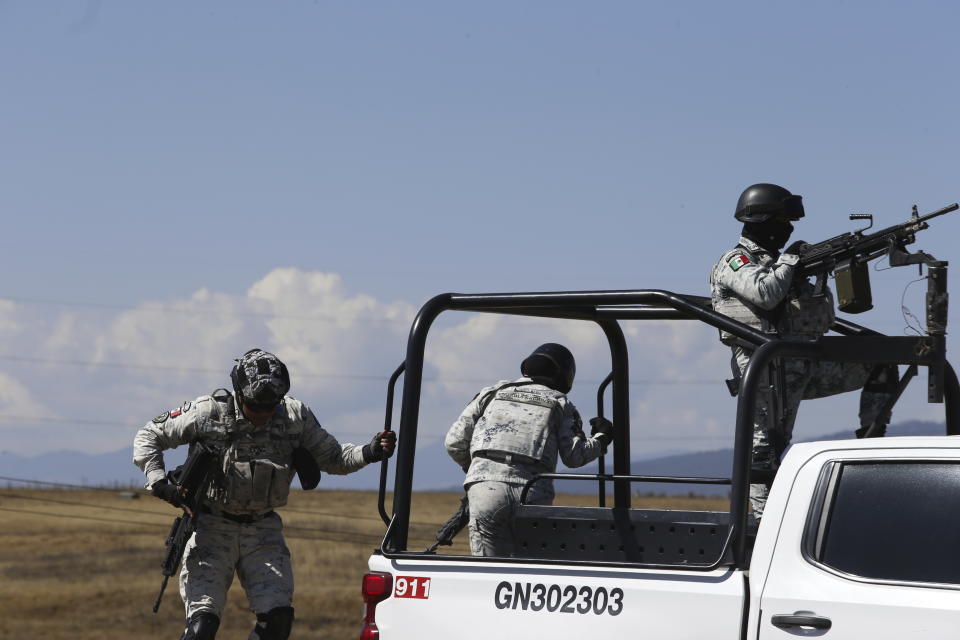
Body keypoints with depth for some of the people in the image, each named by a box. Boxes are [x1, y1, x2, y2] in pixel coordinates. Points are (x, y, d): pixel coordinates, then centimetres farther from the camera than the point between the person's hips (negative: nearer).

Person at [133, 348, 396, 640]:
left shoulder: (295, 416, -4)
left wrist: (369, 453, -11)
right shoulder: (207, 413, -11)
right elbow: (148, 436, 0)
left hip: (263, 530, 3)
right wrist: (157, 481, -15)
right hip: (211, 528, -3)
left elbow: (332, 458, 8)